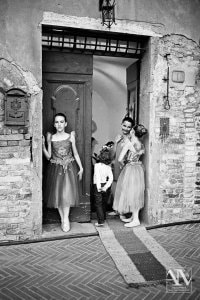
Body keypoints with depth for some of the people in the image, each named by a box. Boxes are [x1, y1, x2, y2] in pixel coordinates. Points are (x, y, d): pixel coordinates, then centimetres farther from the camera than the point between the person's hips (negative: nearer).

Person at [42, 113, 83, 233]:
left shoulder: (70, 136, -1)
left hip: (69, 167, -1)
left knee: (67, 193, -7)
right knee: (57, 194, 5)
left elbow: (75, 154, 5)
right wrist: (43, 145, -11)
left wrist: (81, 168, 3)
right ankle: (63, 219, 20)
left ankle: (66, 219, 8)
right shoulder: (51, 137, 1)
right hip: (56, 168, 1)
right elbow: (48, 156, 1)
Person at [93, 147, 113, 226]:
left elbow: (97, 176, -21)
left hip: (98, 186, -5)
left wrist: (99, 187, -18)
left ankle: (101, 221, -3)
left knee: (98, 204, 0)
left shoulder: (97, 165, -15)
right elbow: (111, 178, -7)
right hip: (105, 185, 5)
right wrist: (105, 187, -8)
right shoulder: (109, 167, -1)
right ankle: (104, 218, 32)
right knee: (104, 203, 19)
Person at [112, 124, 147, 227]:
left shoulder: (129, 143, -17)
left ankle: (136, 220, 6)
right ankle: (133, 216, 24)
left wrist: (123, 165, 0)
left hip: (130, 169, -7)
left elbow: (120, 159, -18)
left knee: (131, 193, 1)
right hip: (138, 169, 8)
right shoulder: (141, 145, 4)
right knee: (135, 194, 15)